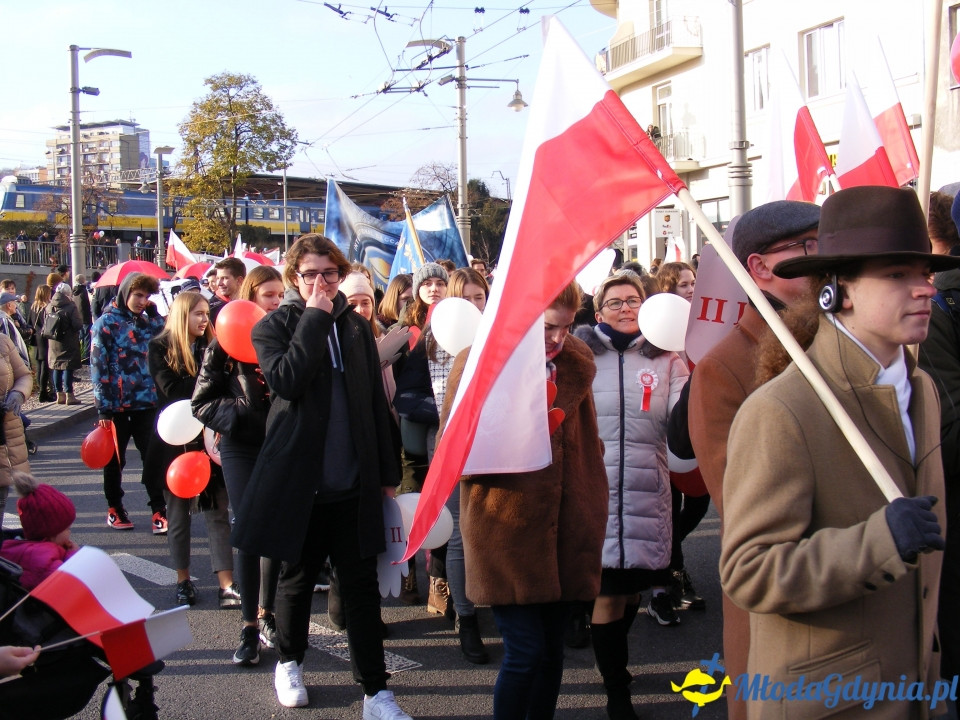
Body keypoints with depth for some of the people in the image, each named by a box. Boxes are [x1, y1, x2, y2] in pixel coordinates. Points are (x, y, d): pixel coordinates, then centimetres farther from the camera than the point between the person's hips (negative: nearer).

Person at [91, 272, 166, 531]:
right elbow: (98, 367, -9)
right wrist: (103, 407, -13)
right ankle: (114, 509, 25)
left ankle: (159, 510, 5)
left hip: (147, 402, 4)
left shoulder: (146, 320, 10)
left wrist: (154, 313, -2)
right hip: (117, 404, -4)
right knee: (115, 460, 11)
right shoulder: (106, 323, -5)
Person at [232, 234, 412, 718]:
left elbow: (376, 403, 11)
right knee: (298, 577, 13)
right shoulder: (273, 326, 0)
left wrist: (386, 474, 10)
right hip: (299, 478, -2)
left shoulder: (357, 328, 9)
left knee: (362, 584, 2)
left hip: (353, 482, 2)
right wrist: (314, 317, -14)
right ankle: (288, 663, 36)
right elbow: (286, 380, -20)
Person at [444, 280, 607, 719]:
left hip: (563, 531, 5)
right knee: (525, 653, -7)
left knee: (552, 651, 10)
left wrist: (592, 513, 14)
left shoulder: (576, 365, 10)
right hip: (506, 532, -4)